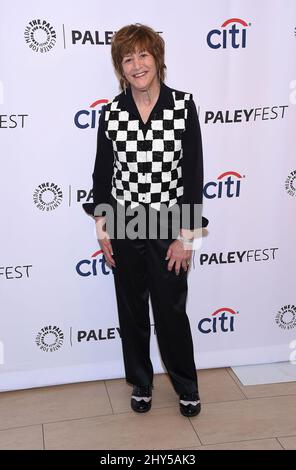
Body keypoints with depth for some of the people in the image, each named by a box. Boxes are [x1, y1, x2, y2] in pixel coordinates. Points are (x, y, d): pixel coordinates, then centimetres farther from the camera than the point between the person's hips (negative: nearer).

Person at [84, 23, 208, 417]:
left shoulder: (182, 106, -8)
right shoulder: (111, 113, -3)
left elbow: (194, 173, -8)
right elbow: (102, 173, 5)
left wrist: (186, 236, -9)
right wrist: (102, 228, 1)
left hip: (168, 227, -2)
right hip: (124, 227, 2)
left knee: (171, 312, 8)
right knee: (131, 310, 15)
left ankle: (187, 387, 33)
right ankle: (141, 383, 37)